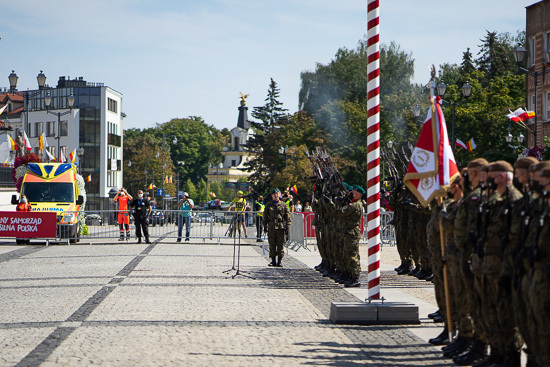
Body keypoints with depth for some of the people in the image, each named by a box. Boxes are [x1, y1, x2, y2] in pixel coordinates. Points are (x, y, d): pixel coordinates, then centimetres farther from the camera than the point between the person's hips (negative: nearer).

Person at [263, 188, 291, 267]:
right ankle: (273, 261, 11)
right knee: (272, 245, 2)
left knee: (280, 245, -1)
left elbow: (287, 216, 7)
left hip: (281, 227, -1)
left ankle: (279, 261, 5)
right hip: (271, 227, 1)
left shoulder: (283, 205, 6)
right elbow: (265, 216, 13)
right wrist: (265, 227, 8)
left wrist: (287, 226, 0)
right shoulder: (268, 205, 9)